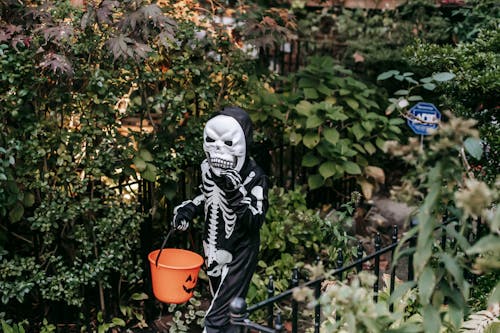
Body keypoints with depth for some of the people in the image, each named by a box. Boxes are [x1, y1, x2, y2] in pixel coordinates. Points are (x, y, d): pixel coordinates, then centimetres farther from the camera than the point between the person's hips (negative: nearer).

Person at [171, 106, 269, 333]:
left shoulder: (254, 177, -20)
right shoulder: (208, 168, -1)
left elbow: (255, 221, -25)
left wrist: (236, 196, -38)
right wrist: (190, 208, 1)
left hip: (238, 255, -7)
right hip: (213, 251, 7)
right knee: (229, 311, 22)